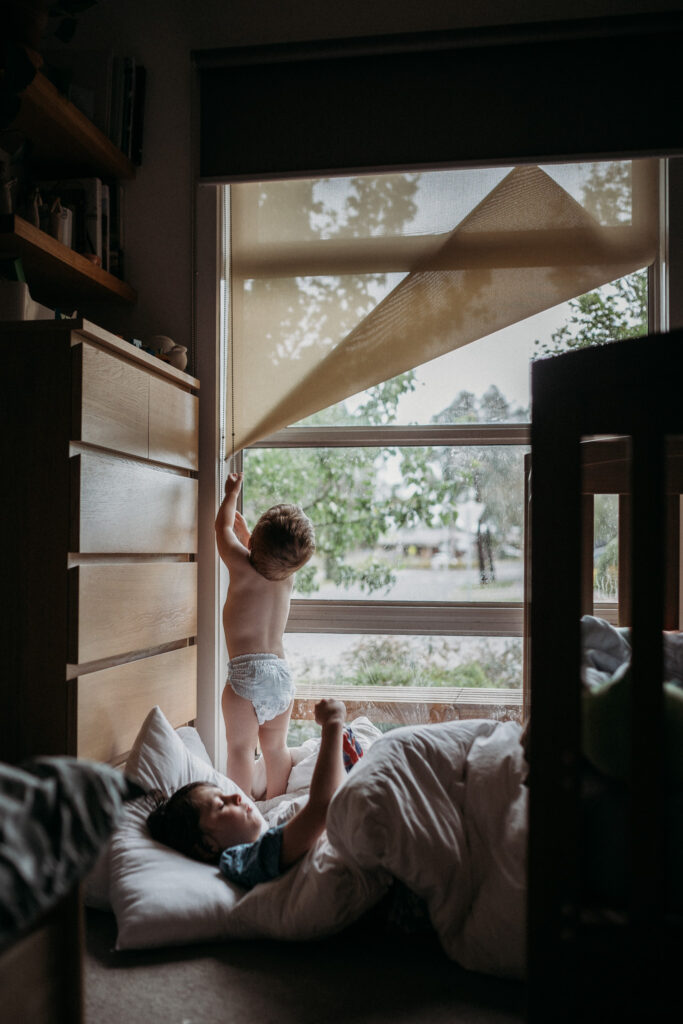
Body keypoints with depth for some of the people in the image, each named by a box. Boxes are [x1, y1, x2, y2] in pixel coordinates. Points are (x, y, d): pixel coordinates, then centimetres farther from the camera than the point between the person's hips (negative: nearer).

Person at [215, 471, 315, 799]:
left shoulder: (243, 567, -7)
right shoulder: (288, 575, 7)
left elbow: (223, 527, 11)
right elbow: (264, 556, 30)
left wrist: (232, 494, 27)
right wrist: (243, 528, 44)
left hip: (246, 672, -5)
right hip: (282, 672, 6)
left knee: (240, 746, 2)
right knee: (276, 746, 16)